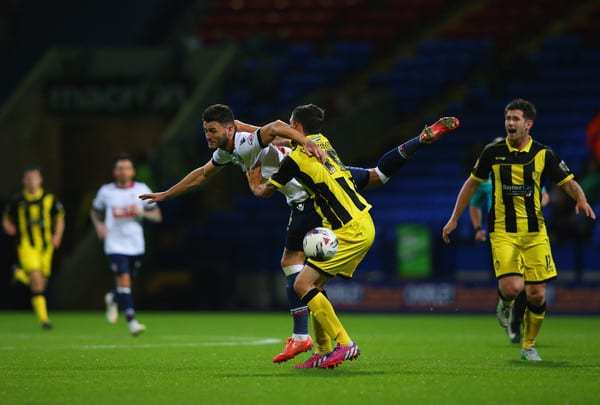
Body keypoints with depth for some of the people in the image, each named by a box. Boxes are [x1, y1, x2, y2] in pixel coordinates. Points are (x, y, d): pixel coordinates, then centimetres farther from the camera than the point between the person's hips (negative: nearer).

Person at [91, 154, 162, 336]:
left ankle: (112, 299, 47)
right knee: (124, 280, -15)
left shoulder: (142, 190, 2)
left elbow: (157, 216, 6)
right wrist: (99, 225, -2)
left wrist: (141, 212, -14)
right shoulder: (106, 191, 1)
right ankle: (131, 321, -16)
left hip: (136, 245, 2)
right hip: (115, 245, -2)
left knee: (127, 280, 13)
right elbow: (95, 211, 18)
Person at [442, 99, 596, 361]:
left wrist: (581, 199, -22)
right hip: (503, 232, -1)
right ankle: (505, 303, 17)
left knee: (537, 295, -1)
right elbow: (472, 183, 12)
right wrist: (454, 219, 12)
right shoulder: (493, 152, 0)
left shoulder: (543, 154, -1)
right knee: (512, 287, -20)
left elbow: (569, 183, 1)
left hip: (535, 233, 1)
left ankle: (529, 345, 21)